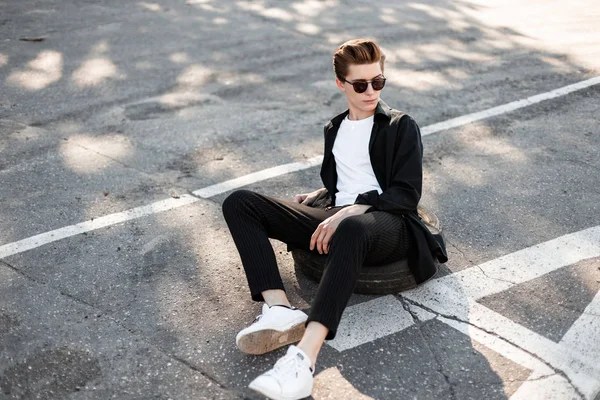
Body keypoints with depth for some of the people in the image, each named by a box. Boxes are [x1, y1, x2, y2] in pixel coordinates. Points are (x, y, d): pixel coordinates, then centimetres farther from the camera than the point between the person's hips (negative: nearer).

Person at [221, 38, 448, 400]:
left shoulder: (401, 126, 9)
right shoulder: (335, 129, 25)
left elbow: (407, 193, -4)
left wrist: (352, 209, -18)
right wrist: (317, 197, 13)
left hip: (387, 224, -5)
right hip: (335, 219, 6)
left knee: (352, 229, -45)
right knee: (239, 203, -10)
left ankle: (305, 358, -52)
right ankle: (280, 311, -30)